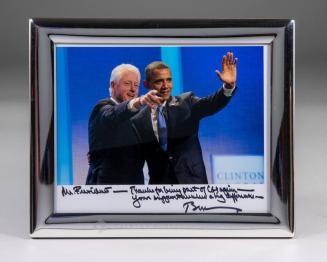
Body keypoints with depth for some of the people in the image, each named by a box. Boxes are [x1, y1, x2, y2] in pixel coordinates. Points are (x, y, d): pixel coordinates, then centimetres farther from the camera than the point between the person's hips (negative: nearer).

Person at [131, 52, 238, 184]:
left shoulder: (186, 102, 2)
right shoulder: (139, 120, 2)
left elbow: (211, 104, -16)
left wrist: (229, 86, -31)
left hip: (192, 178, 0)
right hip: (159, 181, 1)